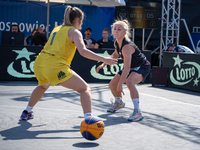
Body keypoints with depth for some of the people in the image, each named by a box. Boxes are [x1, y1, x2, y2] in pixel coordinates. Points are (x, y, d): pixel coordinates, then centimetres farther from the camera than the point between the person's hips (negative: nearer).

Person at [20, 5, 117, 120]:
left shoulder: (56, 29, 22)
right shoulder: (74, 32, 1)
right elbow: (83, 51, -15)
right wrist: (104, 60, -14)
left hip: (39, 63, 8)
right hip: (55, 67, -7)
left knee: (43, 86, 39)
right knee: (85, 89, -1)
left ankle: (27, 112, 47)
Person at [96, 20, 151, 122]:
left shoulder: (127, 46, -34)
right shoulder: (116, 43, -8)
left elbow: (126, 68, -40)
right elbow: (115, 54, 17)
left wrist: (120, 84, -42)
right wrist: (104, 64, 9)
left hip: (142, 66, -9)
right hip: (131, 67, 9)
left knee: (129, 82, -38)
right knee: (112, 85, 10)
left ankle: (137, 112, -34)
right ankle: (118, 103, 43)